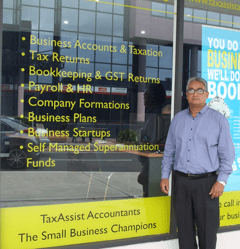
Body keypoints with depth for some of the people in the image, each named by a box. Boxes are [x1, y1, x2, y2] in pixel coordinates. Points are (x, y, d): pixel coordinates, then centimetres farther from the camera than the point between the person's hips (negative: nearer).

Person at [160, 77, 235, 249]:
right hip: (181, 181, 4)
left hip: (206, 182, -3)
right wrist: (165, 176, 7)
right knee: (184, 227, 11)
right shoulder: (178, 119, 10)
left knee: (207, 229, 3)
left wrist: (221, 181, -11)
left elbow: (227, 154, -3)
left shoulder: (219, 119, -1)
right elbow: (169, 151, 14)